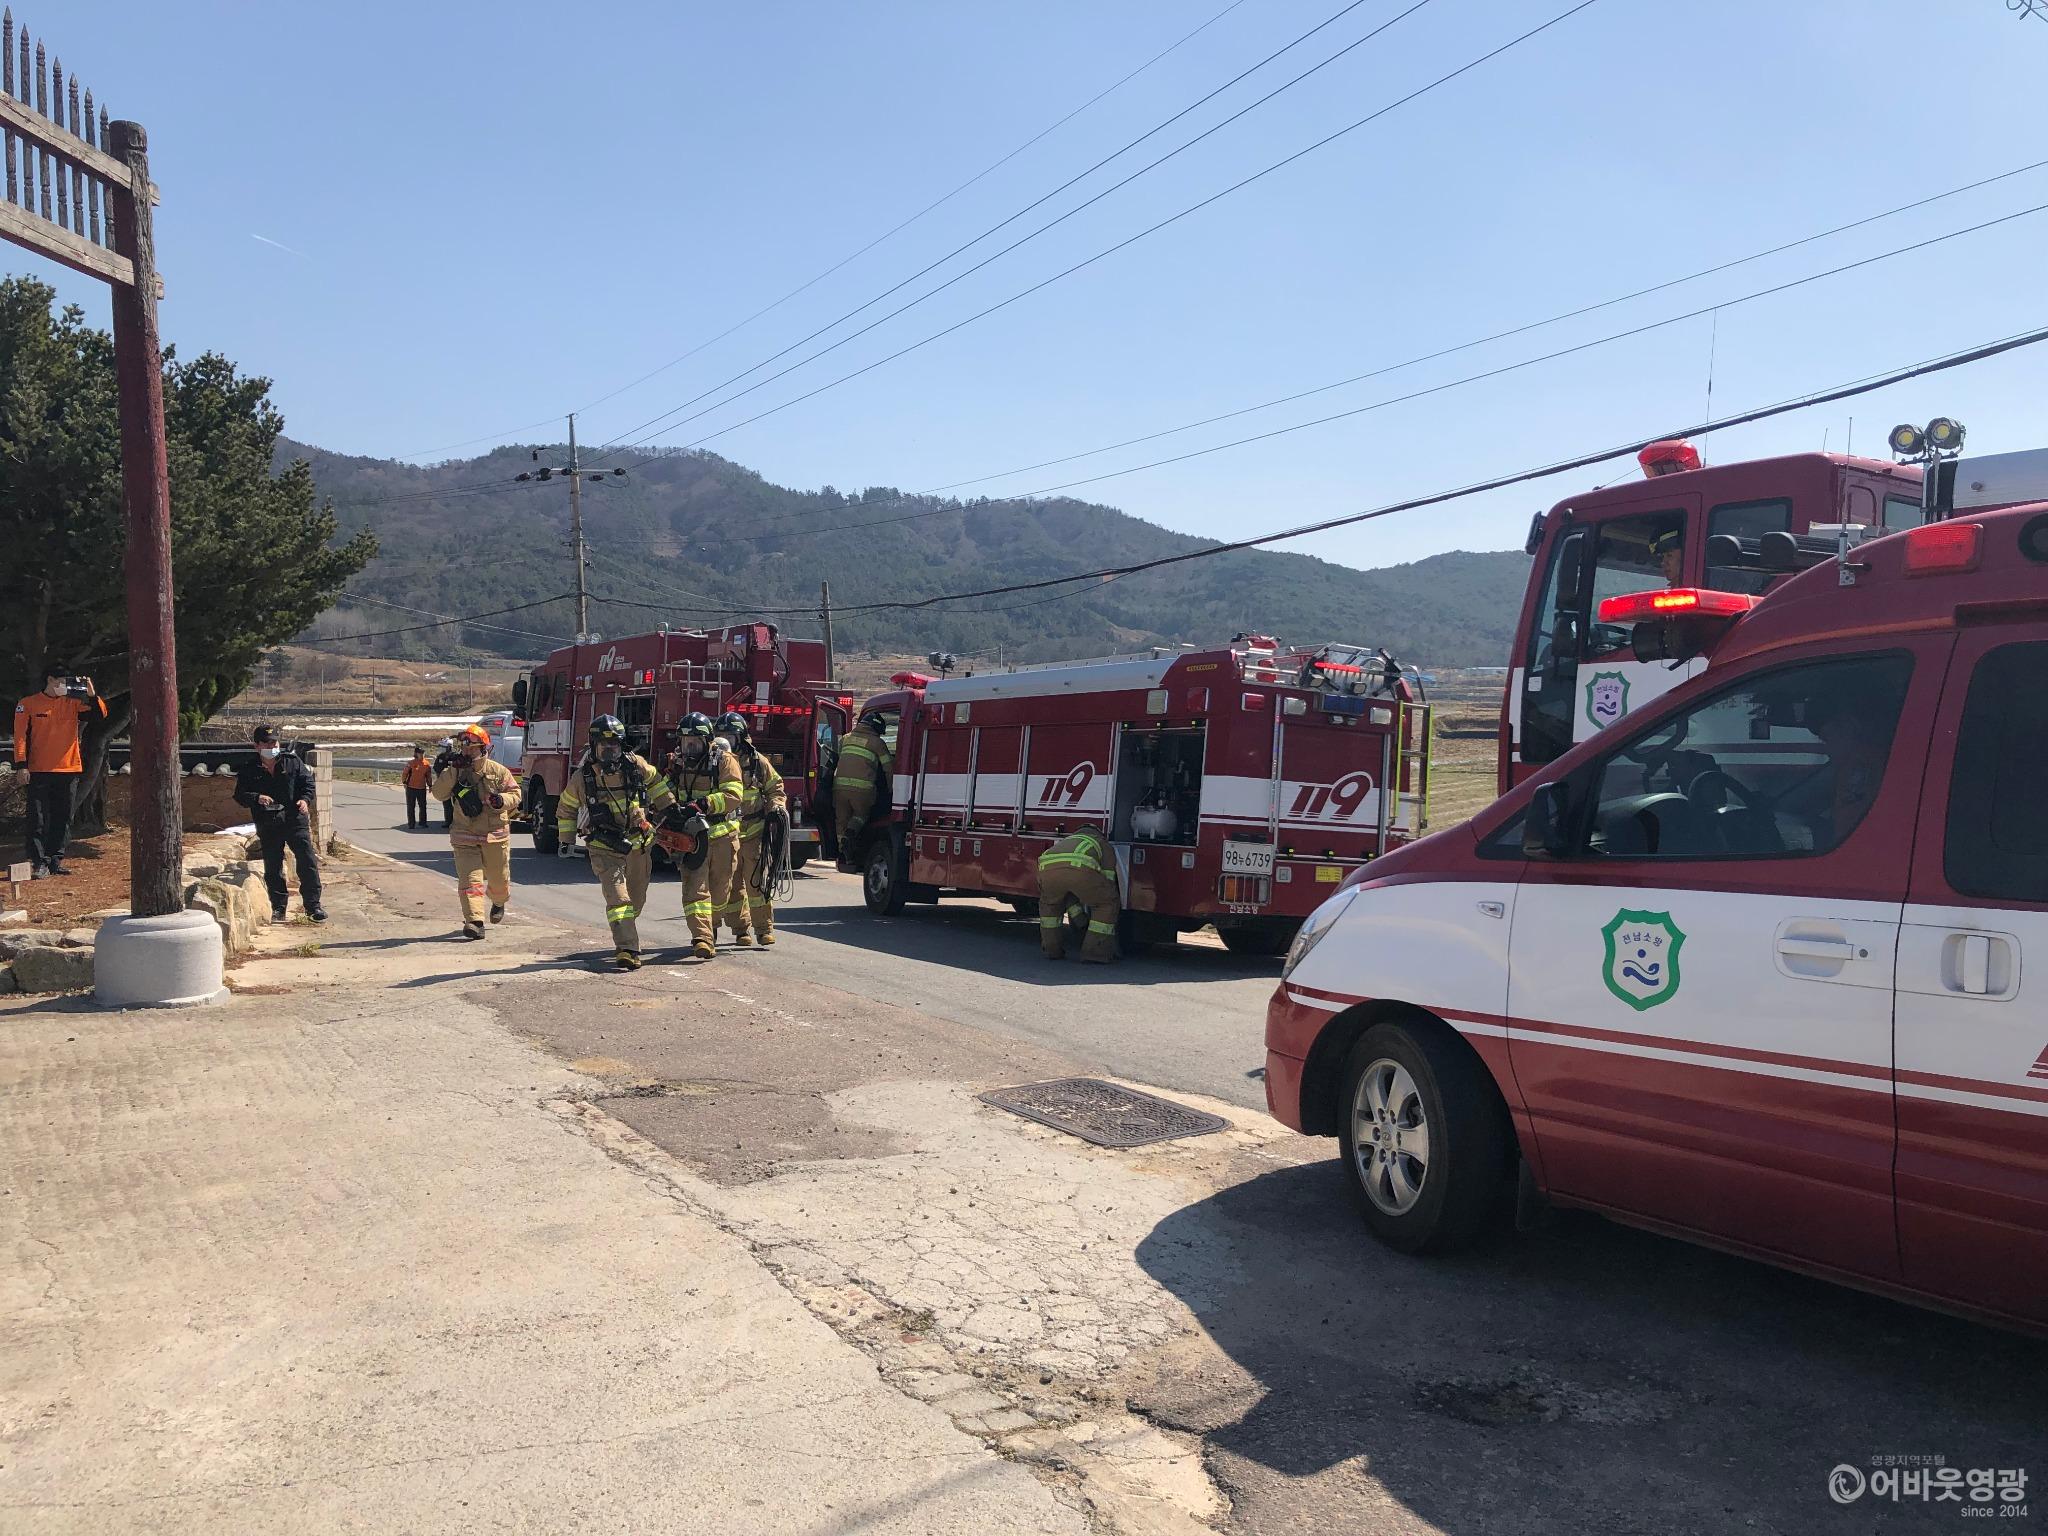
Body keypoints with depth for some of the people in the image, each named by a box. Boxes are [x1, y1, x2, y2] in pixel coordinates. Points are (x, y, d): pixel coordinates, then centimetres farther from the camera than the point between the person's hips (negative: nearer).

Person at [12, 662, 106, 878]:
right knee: (38, 819, -3)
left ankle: (56, 860, 14)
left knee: (63, 818, 7)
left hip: (69, 771, 3)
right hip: (39, 771, -3)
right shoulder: (28, 704, 0)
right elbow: (21, 736, -3)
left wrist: (92, 695, -14)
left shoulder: (73, 703, 9)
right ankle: (39, 862, -1)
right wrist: (22, 765, -10)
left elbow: (100, 714, 1)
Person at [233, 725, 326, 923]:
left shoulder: (292, 761, 5)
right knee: (273, 868, 6)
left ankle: (313, 905, -1)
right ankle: (278, 908, 17)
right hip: (267, 825, 1)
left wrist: (305, 799, -11)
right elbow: (239, 795, 3)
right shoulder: (248, 770, 3)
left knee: (308, 862, -7)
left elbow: (307, 782, 8)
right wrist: (257, 798, -17)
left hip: (295, 820, -1)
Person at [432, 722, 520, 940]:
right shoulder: (454, 772, 2)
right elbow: (438, 793, -9)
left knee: (499, 879, 15)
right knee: (469, 879, -13)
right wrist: (452, 770, -18)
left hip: (496, 836, 0)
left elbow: (515, 794, 1)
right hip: (465, 838, 0)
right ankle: (474, 921, -18)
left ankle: (498, 903, 46)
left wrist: (501, 800, -21)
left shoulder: (498, 771, -1)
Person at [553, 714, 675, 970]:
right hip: (606, 850, -3)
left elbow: (656, 784, 12)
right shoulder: (582, 777, -8)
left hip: (639, 846, 3)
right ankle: (627, 950, -23)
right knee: (618, 898, -18)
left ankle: (625, 935, 40)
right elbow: (565, 809, 8)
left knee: (636, 899, 16)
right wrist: (566, 841, 9)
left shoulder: (636, 766, -7)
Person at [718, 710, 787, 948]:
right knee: (732, 885, 5)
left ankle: (765, 928, -2)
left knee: (757, 881, -9)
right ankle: (741, 930, 15)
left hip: (753, 832, -2)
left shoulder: (757, 761, 2)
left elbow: (775, 788, 11)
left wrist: (776, 806, -5)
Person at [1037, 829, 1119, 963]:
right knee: (1105, 904, 21)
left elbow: (1065, 892, 52)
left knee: (1050, 902, 36)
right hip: (1080, 869, -4)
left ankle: (1052, 948, 33)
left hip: (1048, 867, 4)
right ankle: (1095, 952, 16)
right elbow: (1108, 882, 36)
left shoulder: (1064, 843, 50)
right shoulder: (1104, 846, 39)